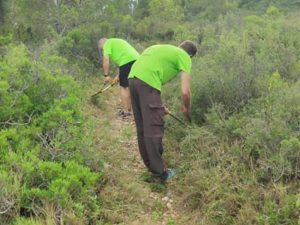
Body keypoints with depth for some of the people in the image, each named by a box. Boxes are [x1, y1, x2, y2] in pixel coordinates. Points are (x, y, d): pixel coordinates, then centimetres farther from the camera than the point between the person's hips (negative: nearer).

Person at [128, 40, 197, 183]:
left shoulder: (166, 49, 31)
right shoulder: (184, 57, 8)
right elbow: (185, 91, -2)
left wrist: (159, 106, 37)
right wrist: (187, 109, 18)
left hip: (133, 78, 9)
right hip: (147, 82, -9)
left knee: (142, 127, 16)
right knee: (154, 130, -1)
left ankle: (151, 166, 30)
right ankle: (159, 174, 9)